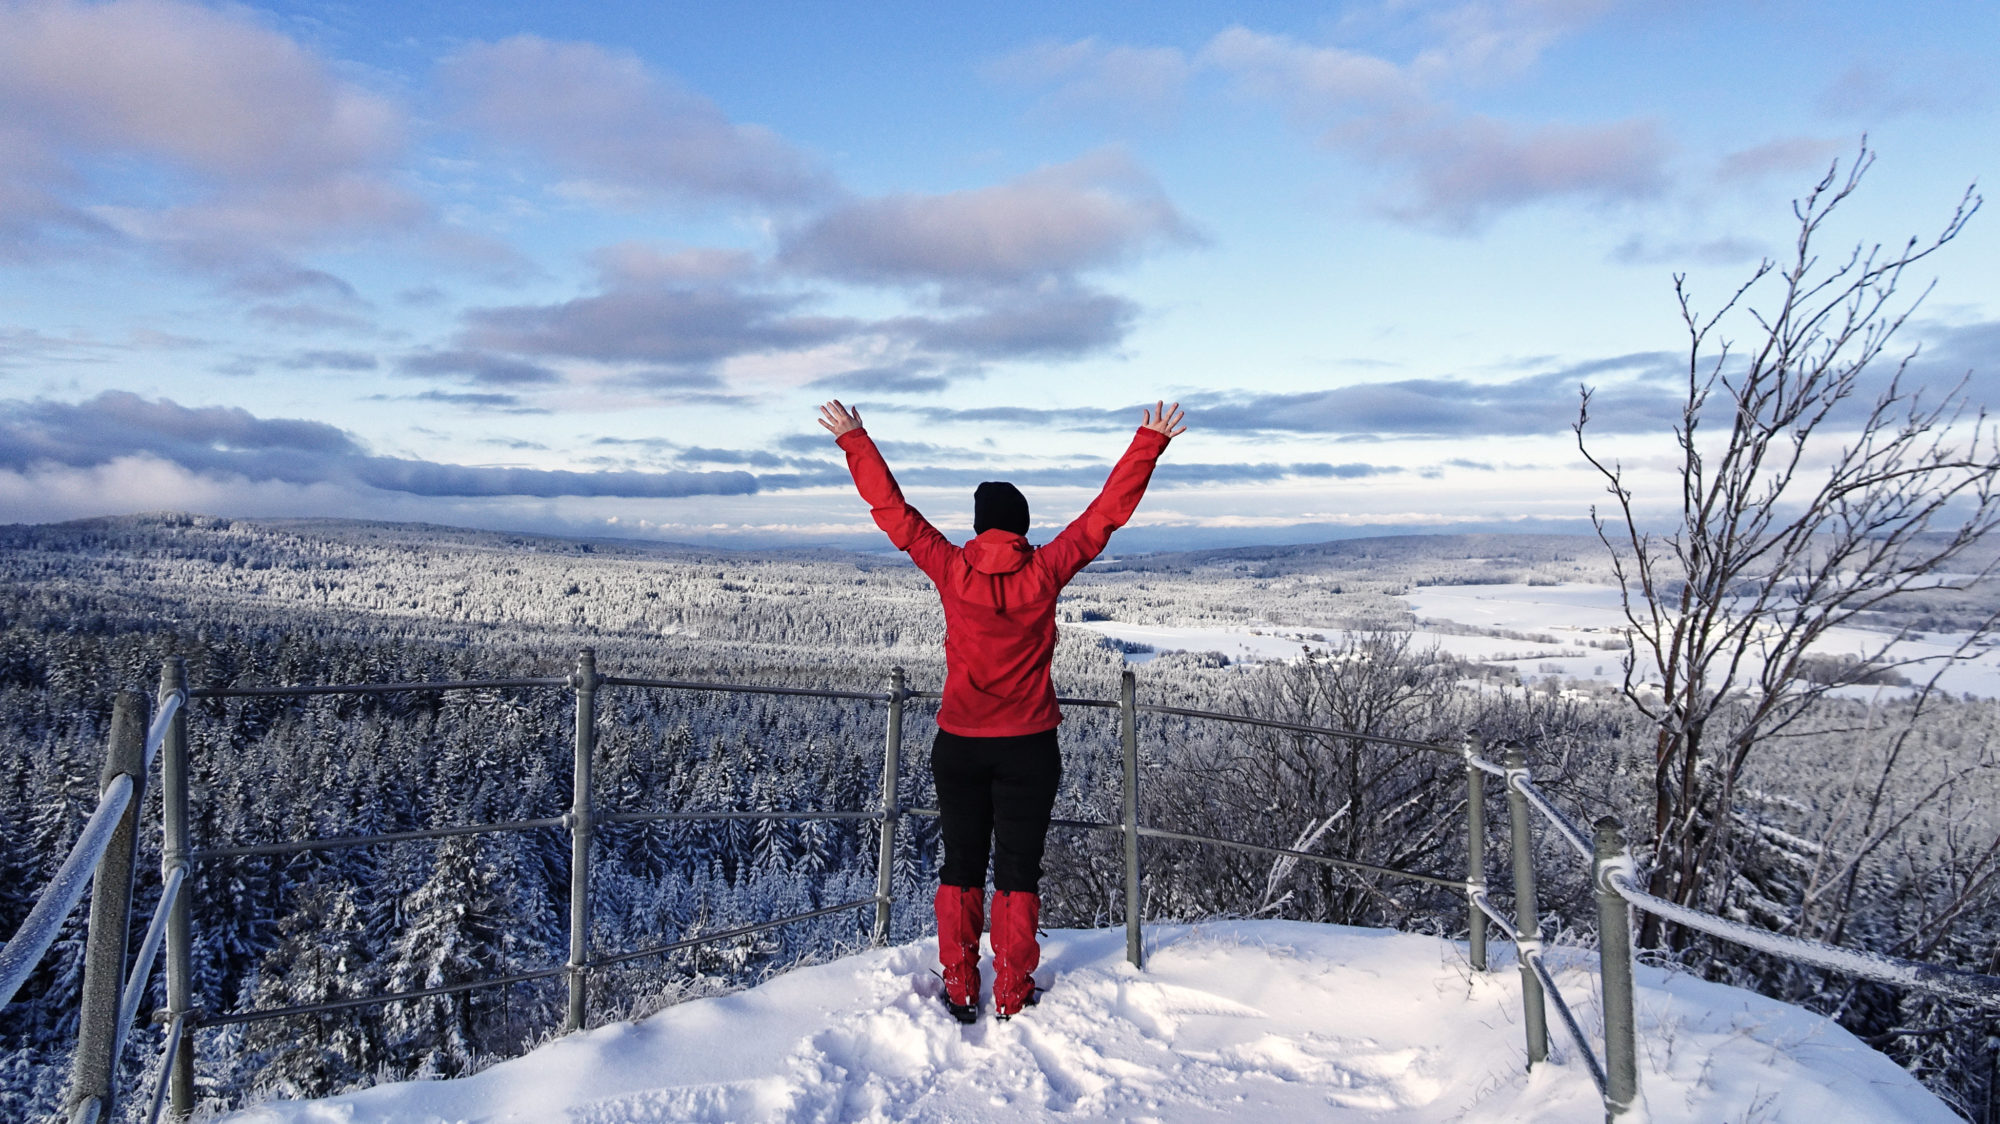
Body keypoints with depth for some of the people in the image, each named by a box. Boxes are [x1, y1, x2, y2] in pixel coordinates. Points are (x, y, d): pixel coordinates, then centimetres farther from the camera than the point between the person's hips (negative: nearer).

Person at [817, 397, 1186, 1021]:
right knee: (1018, 870, 9)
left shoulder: (950, 569, -6)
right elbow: (1108, 511, -2)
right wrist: (1149, 442, 5)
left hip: (959, 745, 1)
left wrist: (854, 441, 11)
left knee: (960, 867, 14)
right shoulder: (1045, 571, -7)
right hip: (1028, 747, -1)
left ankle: (959, 991, 20)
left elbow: (892, 510, 2)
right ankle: (1013, 995, 17)